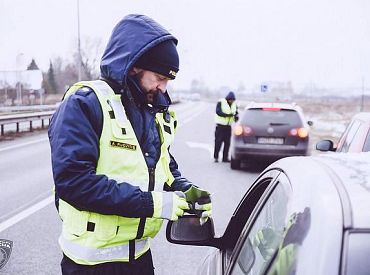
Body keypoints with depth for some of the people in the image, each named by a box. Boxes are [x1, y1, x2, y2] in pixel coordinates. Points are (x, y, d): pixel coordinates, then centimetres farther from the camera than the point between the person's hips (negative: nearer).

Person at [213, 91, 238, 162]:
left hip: (228, 126, 5)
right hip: (220, 125, -5)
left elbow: (236, 113, 10)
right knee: (218, 141, -7)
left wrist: (236, 116, -14)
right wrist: (227, 115, -29)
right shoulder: (221, 102, -9)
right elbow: (218, 112, -18)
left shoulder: (234, 104, 8)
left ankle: (225, 157, 11)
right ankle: (216, 157, 0)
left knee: (227, 142, 5)